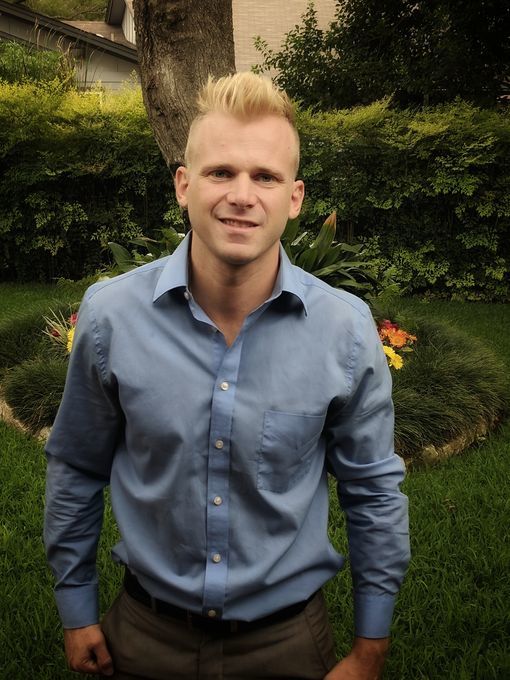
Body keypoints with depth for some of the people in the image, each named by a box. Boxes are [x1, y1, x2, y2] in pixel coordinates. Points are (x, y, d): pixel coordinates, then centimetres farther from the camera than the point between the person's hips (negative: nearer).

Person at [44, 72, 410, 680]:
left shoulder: (347, 330, -15)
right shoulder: (110, 314, -15)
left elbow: (373, 491, -4)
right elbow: (75, 469, -1)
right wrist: (76, 609, 6)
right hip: (146, 631, 1)